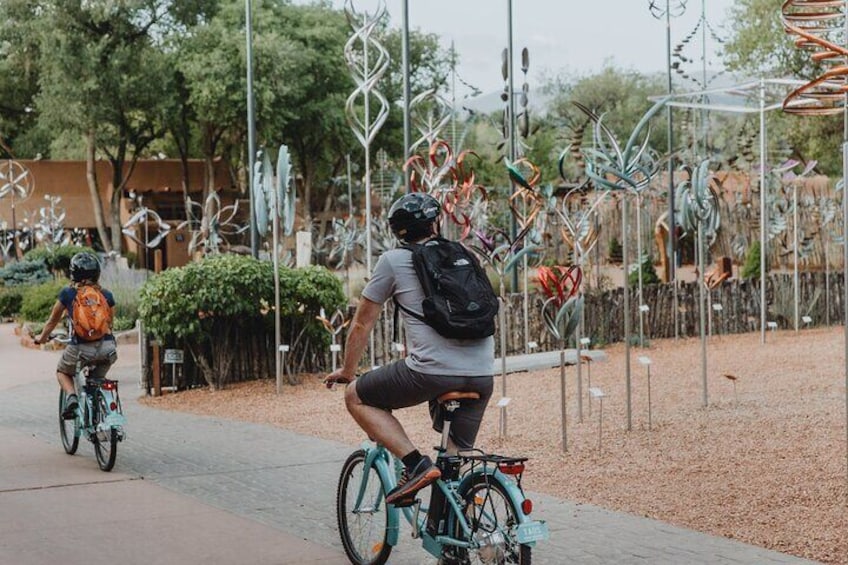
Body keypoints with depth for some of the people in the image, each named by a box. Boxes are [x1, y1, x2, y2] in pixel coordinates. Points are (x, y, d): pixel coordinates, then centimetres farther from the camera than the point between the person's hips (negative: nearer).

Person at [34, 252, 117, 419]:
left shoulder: (67, 293, 4)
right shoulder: (106, 295, 10)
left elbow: (53, 320, 17)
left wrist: (42, 337, 36)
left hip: (80, 348, -2)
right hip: (106, 348, 2)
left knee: (62, 372, 27)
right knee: (98, 378, 28)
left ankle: (71, 396, -1)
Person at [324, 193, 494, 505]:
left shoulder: (393, 261, 7)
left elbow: (362, 324, 13)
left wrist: (347, 371, 29)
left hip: (433, 370, -5)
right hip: (481, 375, 5)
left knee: (357, 397, 15)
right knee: (457, 459, 17)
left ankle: (416, 465, 1)